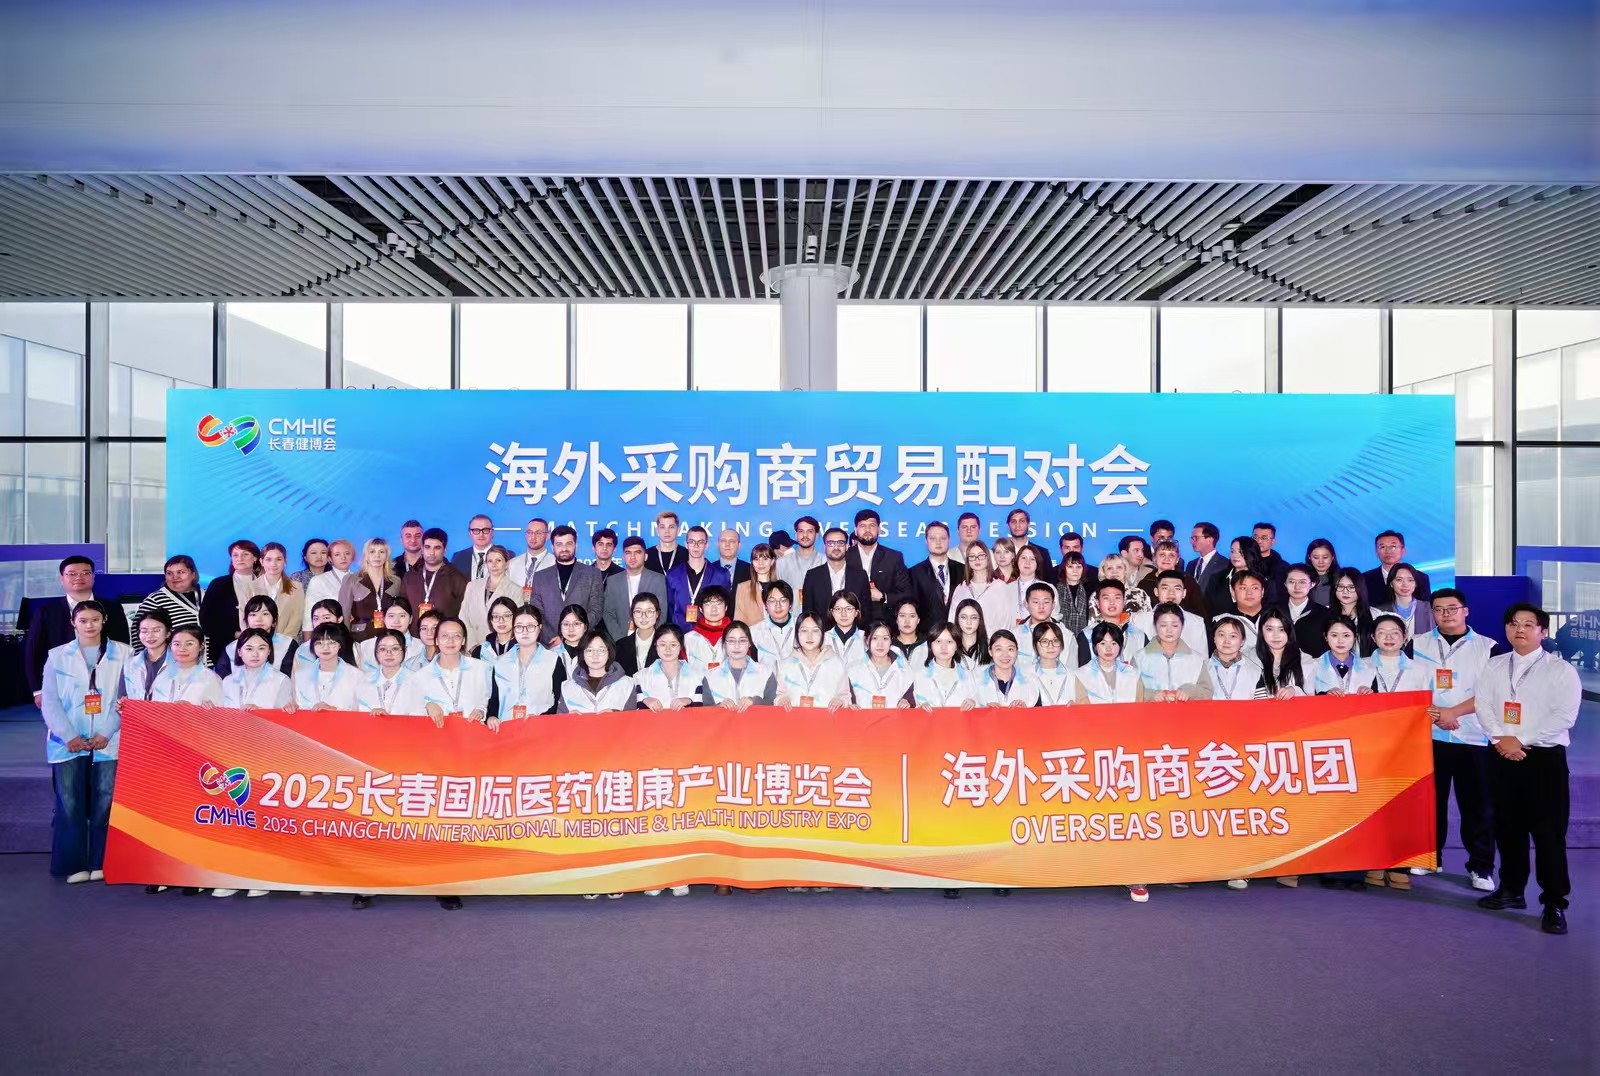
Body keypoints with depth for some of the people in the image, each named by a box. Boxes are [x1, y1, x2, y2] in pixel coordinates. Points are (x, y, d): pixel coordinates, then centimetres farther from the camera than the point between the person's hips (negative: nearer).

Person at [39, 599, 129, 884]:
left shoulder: (123, 654, 6)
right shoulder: (57, 656, 10)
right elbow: (49, 702, 4)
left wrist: (107, 734, -10)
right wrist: (69, 736, -8)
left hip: (109, 743, -1)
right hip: (68, 743, 1)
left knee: (105, 804, -2)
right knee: (69, 804, -2)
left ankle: (101, 864, 6)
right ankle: (74, 865, 7)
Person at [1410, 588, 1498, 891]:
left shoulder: (1487, 648, 3)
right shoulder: (1417, 644, 8)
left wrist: (1452, 712, -12)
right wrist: (1431, 713, -9)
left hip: (1474, 738, -2)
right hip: (1429, 735, 2)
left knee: (1476, 804, 2)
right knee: (1430, 800, 9)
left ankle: (1481, 866, 12)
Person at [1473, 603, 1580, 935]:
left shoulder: (1561, 670, -3)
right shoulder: (1494, 666, 11)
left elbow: (1564, 716, -12)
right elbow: (1483, 706, 3)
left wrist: (1520, 740, -15)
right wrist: (1500, 739, -13)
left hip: (1544, 758, -4)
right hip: (1502, 757, 4)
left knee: (1548, 832, -4)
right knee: (1507, 827, 12)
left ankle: (1554, 903, 5)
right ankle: (1511, 889, 26)